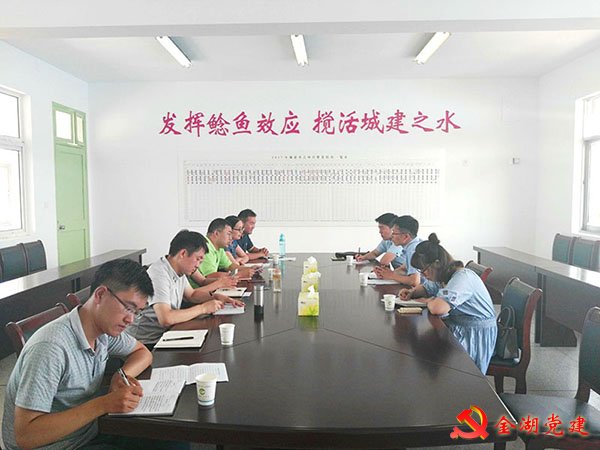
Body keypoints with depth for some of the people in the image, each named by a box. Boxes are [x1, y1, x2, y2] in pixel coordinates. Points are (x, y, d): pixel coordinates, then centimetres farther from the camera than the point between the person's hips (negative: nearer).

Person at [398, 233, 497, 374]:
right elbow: (427, 287, 26)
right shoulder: (444, 276, 4)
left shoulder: (463, 277, -25)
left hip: (475, 336, -8)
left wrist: (429, 301, -15)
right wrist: (413, 292, 3)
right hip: (457, 329, 8)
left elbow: (438, 308, -39)